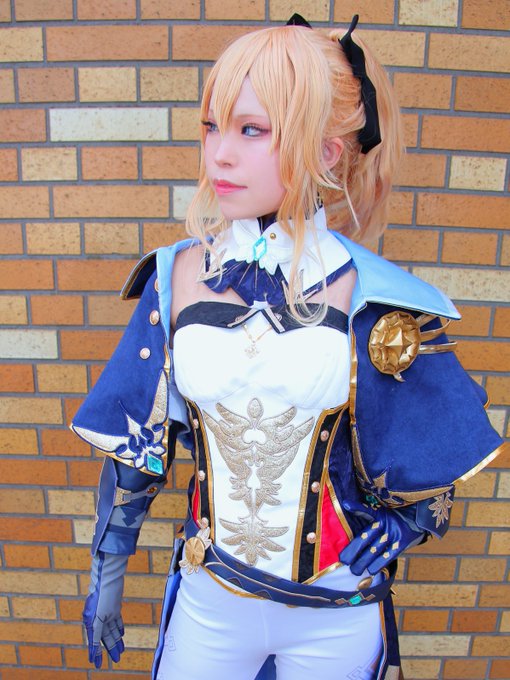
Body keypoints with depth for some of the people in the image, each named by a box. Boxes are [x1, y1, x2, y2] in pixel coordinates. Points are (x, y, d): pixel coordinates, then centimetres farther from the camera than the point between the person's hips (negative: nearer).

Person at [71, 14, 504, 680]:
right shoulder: (177, 277, -11)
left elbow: (436, 447, 0)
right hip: (208, 596, 2)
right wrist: (107, 570, 4)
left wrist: (404, 521, -11)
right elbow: (133, 441, -3)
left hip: (339, 615, -1)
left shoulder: (373, 297, -16)